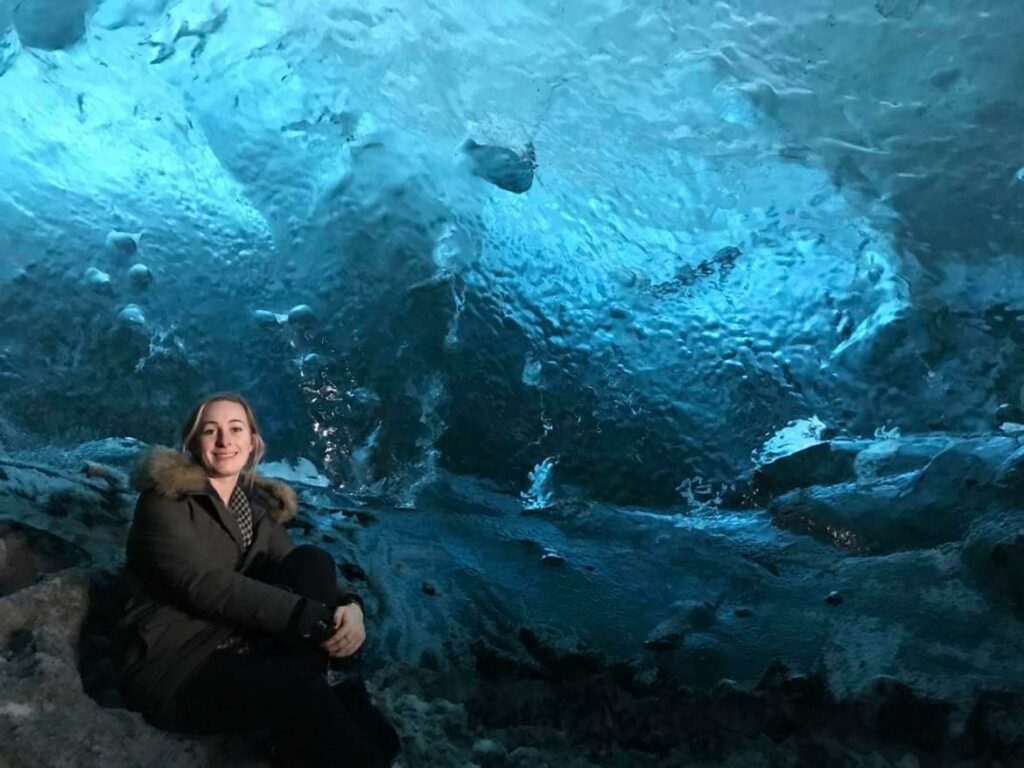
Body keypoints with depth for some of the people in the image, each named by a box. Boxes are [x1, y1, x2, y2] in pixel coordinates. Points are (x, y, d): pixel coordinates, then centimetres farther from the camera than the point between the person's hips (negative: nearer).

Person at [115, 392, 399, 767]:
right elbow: (203, 582, -20)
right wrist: (312, 617, -27)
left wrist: (348, 605, -23)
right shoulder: (166, 498, -5)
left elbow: (300, 574, 2)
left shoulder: (258, 506, 14)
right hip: (172, 667, -7)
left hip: (243, 653, 7)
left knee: (312, 560, -16)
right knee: (299, 684, -36)